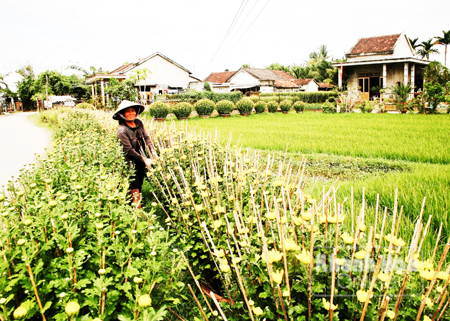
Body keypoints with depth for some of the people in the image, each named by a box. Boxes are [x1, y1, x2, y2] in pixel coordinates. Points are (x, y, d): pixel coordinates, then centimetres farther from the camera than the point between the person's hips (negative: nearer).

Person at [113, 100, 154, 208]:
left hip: (141, 160, 7)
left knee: (140, 184, 19)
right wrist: (144, 160, -13)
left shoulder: (138, 123, 0)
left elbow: (146, 138, 5)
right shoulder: (122, 130, -19)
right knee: (134, 188, 0)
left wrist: (153, 152, -9)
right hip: (131, 163, -6)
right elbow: (129, 150, -18)